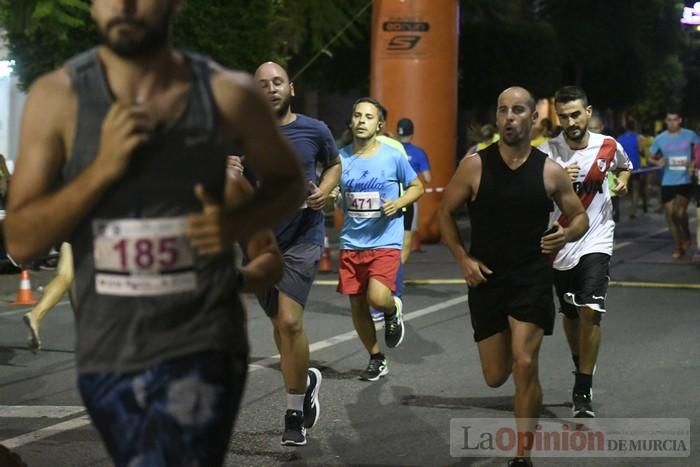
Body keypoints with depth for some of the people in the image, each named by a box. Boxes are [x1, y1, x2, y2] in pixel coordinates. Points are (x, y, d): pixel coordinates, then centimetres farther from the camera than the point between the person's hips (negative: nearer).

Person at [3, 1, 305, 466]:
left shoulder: (228, 95, -6)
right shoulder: (58, 98, -6)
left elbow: (287, 180, 13)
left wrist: (239, 223, -9)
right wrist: (102, 169, -20)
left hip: (201, 343, -2)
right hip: (107, 348, 2)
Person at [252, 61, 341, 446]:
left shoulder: (315, 131, -2)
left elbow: (334, 165, 17)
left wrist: (325, 190, -4)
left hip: (303, 237, -3)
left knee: (289, 322, -16)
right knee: (280, 323, 15)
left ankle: (295, 413, -4)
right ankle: (306, 380, 43)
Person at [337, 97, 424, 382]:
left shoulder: (393, 157, -4)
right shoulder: (341, 158, 3)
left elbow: (417, 187, 8)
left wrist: (398, 203, -10)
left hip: (385, 242, -3)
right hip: (351, 243, 4)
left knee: (377, 297, -22)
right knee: (357, 304, 7)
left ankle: (393, 311, 15)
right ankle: (376, 360, 26)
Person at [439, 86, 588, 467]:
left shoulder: (550, 172, -4)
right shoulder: (475, 165, -7)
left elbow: (580, 217, 8)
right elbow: (444, 212, 5)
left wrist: (568, 233, -15)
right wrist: (462, 258, -6)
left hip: (532, 278, -1)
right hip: (486, 278, 1)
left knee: (524, 365, -16)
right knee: (496, 377, 8)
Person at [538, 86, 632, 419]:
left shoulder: (608, 147, -3)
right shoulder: (547, 153, -9)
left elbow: (624, 165, 21)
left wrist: (623, 180, -1)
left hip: (596, 240, -1)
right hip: (561, 244, 1)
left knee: (590, 311, -16)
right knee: (570, 315, 15)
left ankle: (583, 391, -9)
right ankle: (581, 373, 40)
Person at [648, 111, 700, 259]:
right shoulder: (660, 139, 2)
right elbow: (651, 158, 9)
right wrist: (657, 162, -14)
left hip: (685, 181, -3)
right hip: (667, 182, 3)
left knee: (679, 212, -18)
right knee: (670, 216, 4)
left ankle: (686, 237, 11)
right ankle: (679, 247, 20)